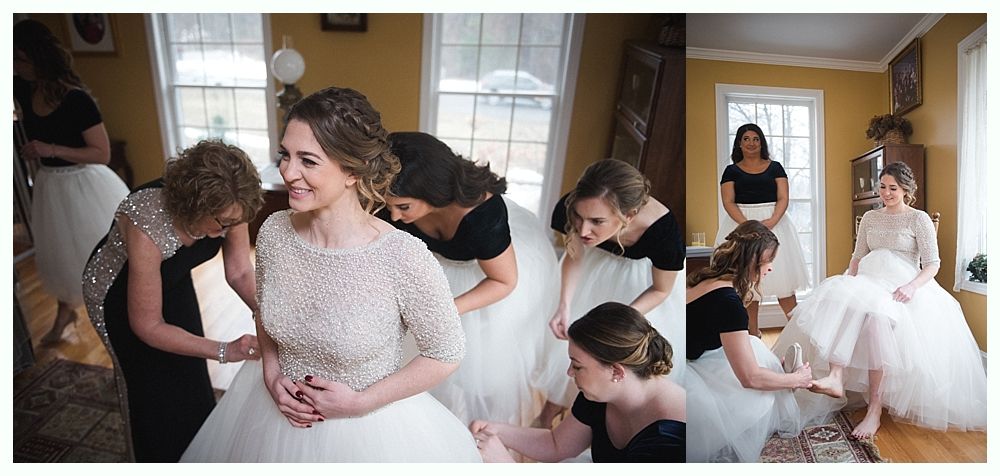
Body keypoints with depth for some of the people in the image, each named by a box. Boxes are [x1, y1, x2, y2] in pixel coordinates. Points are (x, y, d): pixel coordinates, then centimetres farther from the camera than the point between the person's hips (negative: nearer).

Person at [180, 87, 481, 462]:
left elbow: (445, 354, -15)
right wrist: (271, 374, -7)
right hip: (282, 411, 4)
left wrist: (360, 402, -15)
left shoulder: (403, 258, -28)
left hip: (368, 427, -4)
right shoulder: (274, 232, -13)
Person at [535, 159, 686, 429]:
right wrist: (564, 306, -27)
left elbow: (660, 289, -20)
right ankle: (549, 413, 35)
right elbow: (574, 257, -13)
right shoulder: (570, 207, -37)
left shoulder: (662, 231, -43)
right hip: (598, 262, 2)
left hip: (644, 270, -2)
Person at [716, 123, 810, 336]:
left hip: (774, 224, 0)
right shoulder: (732, 171, 8)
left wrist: (772, 221, -16)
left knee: (782, 280, -5)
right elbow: (728, 202, -2)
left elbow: (783, 199, 2)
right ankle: (753, 335, 6)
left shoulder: (775, 167, 11)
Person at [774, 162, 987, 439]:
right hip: (871, 282, 5)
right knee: (839, 301, -31)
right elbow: (857, 257, 19)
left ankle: (875, 409, -35)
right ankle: (835, 378, -47)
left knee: (876, 315, -37)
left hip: (904, 287, -4)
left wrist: (911, 286, -21)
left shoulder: (919, 219, 4)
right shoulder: (870, 218, 19)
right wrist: (847, 283, 0)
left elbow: (932, 264, -2)